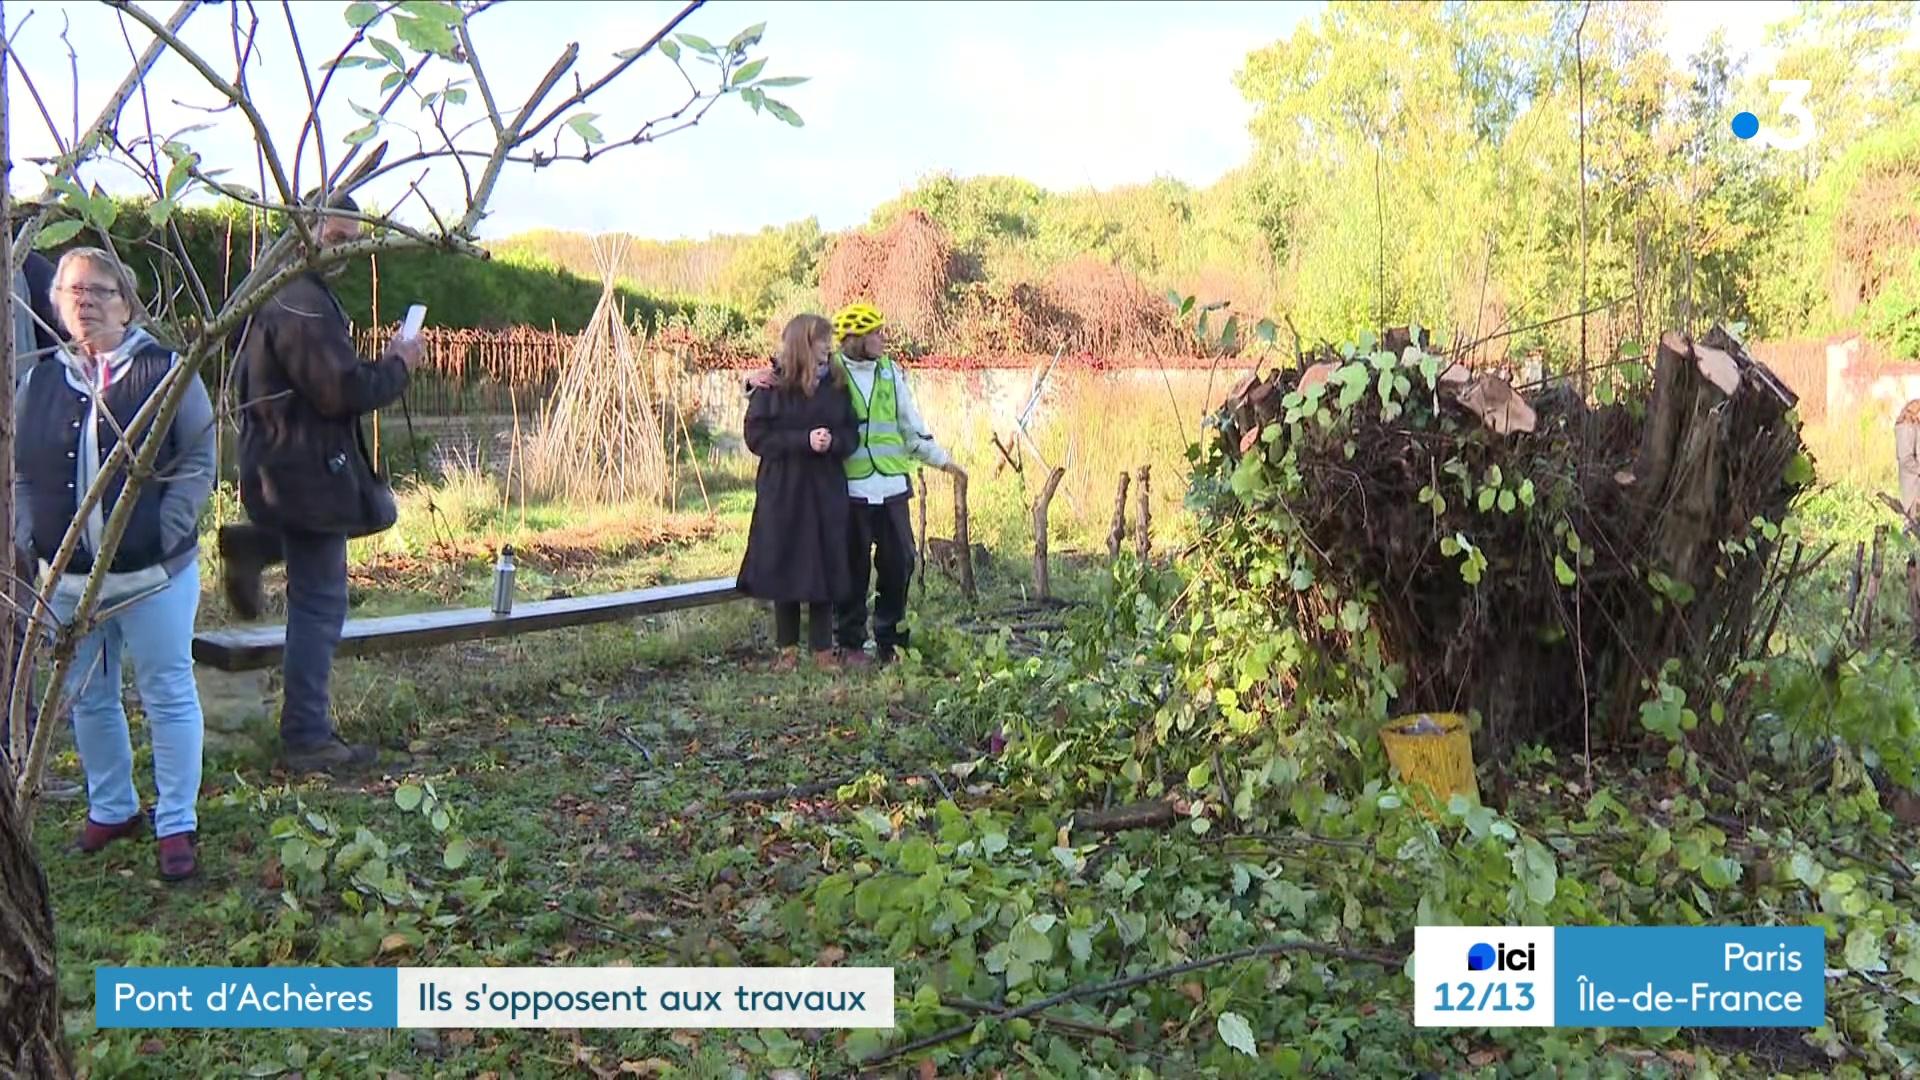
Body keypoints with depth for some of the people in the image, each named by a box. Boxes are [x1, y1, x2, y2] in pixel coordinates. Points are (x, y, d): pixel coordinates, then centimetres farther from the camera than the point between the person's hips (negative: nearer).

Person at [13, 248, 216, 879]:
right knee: (87, 697, 15)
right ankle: (110, 808, 32)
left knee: (169, 696, 3)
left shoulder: (167, 373, -5)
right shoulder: (39, 382, 8)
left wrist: (165, 536, -15)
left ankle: (176, 823, 11)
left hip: (154, 572, -5)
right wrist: (28, 541, -2)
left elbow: (198, 464, -7)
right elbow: (20, 473, 12)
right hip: (68, 576, 5)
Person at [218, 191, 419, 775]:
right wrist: (397, 364, -9)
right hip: (308, 471, -10)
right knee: (318, 607, -2)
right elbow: (342, 391, -25)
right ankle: (307, 740, 8)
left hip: (281, 460, 10)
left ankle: (253, 545, 17)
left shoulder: (273, 290, 12)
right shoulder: (305, 305, -21)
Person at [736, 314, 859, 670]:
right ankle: (788, 649, 15)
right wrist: (803, 441, -17)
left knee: (825, 567, 3)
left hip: (826, 492, 3)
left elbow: (851, 434, 9)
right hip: (782, 492, -2)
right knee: (783, 568, 3)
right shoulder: (772, 386, -3)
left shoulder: (836, 384, 7)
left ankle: (823, 649, 14)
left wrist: (833, 441, -14)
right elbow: (756, 436, -8)